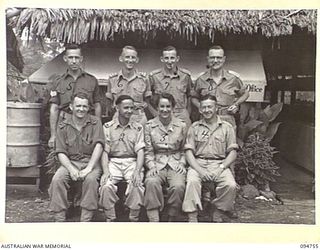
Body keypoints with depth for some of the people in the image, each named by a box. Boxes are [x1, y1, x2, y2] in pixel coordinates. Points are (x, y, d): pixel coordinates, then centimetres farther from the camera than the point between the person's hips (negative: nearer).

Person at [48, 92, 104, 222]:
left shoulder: (95, 122, 1)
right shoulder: (63, 126, 5)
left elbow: (98, 145, -10)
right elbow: (61, 152, 0)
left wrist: (89, 168, -21)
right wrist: (71, 169, -18)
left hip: (91, 162, -2)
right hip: (70, 162, 2)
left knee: (91, 179, -33)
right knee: (57, 179, -26)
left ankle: (86, 219, -23)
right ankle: (59, 218, -16)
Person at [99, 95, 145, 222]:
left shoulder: (138, 128, 10)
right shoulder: (107, 127, 8)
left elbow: (140, 151, 0)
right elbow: (104, 151, 1)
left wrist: (137, 171, -17)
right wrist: (106, 171, -15)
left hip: (132, 162, 0)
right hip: (113, 162, 0)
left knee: (136, 185, -29)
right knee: (106, 186, -28)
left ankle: (134, 219, -11)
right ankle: (110, 219, -10)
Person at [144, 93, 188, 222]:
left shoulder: (181, 125, 7)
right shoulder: (149, 126, 6)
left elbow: (184, 150, 13)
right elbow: (148, 152, 8)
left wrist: (182, 163, -3)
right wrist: (152, 166, -7)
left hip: (176, 165, 0)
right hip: (157, 164, 0)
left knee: (178, 186, -31)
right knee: (152, 183, -34)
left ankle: (172, 219, -11)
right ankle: (153, 219, -29)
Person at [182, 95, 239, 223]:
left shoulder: (227, 127, 10)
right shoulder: (194, 127, 11)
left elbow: (232, 152, 6)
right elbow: (189, 152, 4)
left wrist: (221, 168, -10)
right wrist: (200, 170, -12)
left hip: (220, 163, 0)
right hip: (198, 163, 0)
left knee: (230, 185, -27)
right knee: (192, 181, -31)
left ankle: (219, 213, -5)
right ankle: (192, 217, -25)